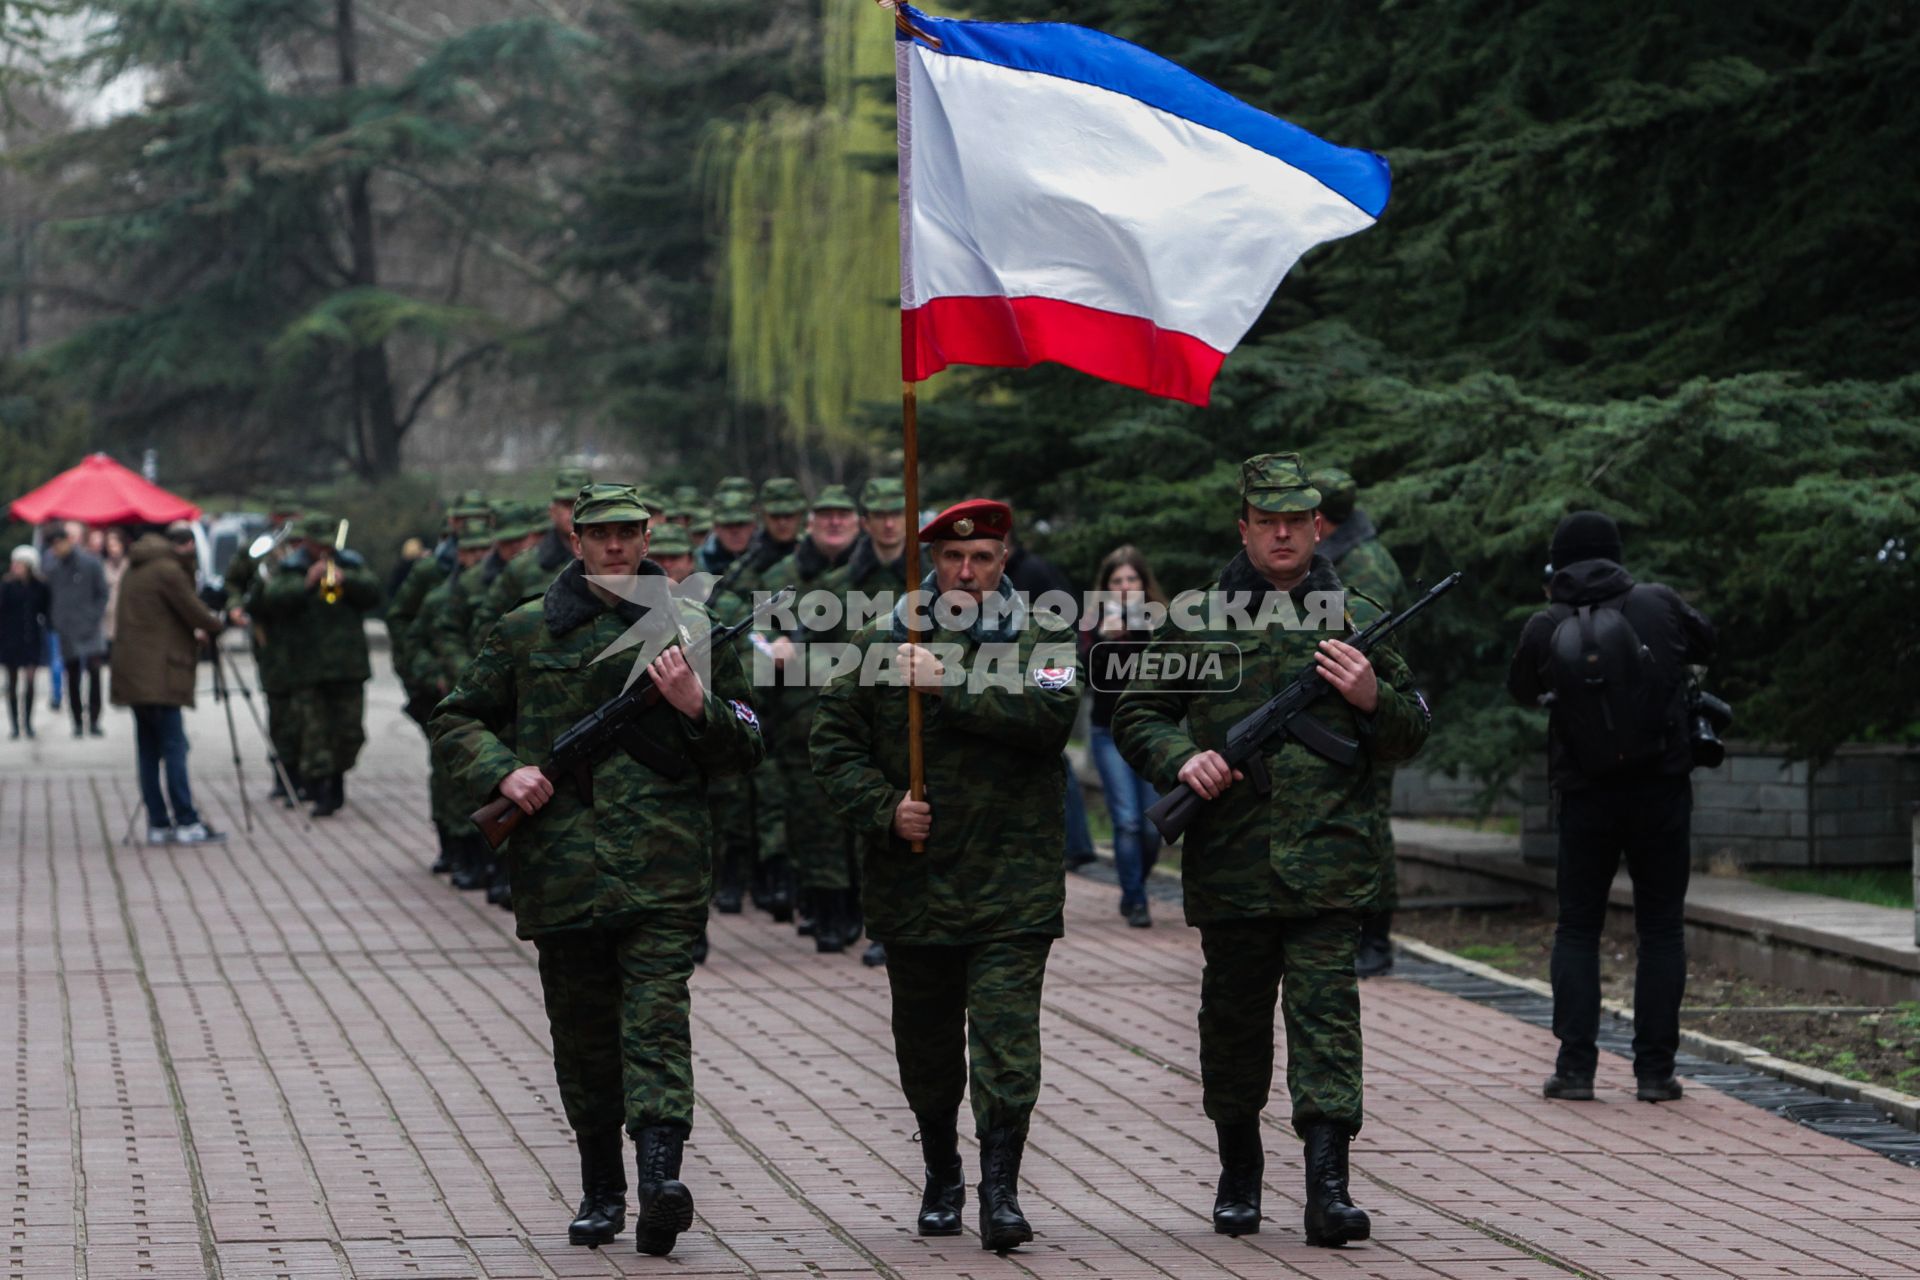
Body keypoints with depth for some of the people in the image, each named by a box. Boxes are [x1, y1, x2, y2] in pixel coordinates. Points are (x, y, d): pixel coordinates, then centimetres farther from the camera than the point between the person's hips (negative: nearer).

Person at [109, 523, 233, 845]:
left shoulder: (136, 570, 18)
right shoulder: (169, 571, -11)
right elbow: (197, 615, -10)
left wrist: (193, 633, 25)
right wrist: (218, 622, 10)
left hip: (134, 673, 9)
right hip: (158, 675, -9)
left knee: (149, 751, 8)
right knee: (174, 746, -8)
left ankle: (158, 824, 8)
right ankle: (187, 822, -10)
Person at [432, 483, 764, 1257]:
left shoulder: (689, 626, 9)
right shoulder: (527, 632, 10)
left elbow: (745, 749, 11)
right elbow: (457, 721, 16)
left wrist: (698, 708, -9)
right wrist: (502, 771, -3)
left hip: (662, 865, -2)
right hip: (560, 865, 2)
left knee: (656, 1014, -15)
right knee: (582, 1033, 8)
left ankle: (660, 1170, -26)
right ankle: (600, 1190, 19)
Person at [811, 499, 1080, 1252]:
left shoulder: (1041, 640, 2)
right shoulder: (881, 644, 7)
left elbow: (1052, 715, -17)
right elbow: (834, 744, 5)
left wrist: (950, 685, -20)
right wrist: (884, 808, -11)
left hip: (1012, 886, -2)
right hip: (912, 882, 3)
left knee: (1005, 1038, -12)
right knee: (926, 1049, 13)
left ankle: (1000, 1190, -11)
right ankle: (941, 1179, 31)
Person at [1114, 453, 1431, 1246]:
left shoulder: (1352, 619, 9)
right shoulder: (1201, 620, 7)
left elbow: (1412, 734, 14)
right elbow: (1136, 713, 11)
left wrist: (1374, 699, -8)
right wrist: (1181, 760, -8)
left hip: (1329, 863, -1)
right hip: (1230, 866, 1)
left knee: (1326, 1014, -10)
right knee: (1233, 1022, 11)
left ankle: (1328, 1185, -14)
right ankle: (1238, 1172, 27)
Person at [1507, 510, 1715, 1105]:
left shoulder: (1544, 629, -4)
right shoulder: (1657, 603, -4)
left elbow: (1522, 689, 13)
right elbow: (1704, 642, 15)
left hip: (1586, 797, 0)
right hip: (1660, 790, 0)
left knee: (1577, 929, 10)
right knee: (1661, 931, 7)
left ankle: (1575, 1066, 1)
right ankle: (1654, 1069, 4)